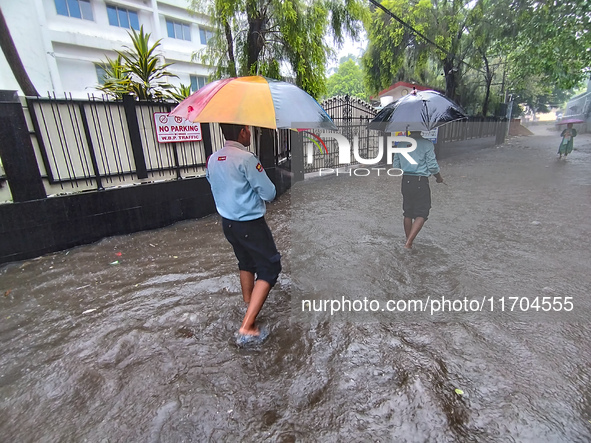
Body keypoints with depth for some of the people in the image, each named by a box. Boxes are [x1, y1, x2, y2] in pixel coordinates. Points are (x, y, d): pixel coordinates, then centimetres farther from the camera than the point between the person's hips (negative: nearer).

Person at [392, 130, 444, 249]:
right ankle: (409, 242, -8)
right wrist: (439, 177, 10)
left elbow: (395, 165, 7)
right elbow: (433, 166, -9)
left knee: (407, 213, 15)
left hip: (406, 181, 5)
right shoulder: (427, 144, -10)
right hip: (421, 182, -5)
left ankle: (408, 241, 24)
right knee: (421, 214, 3)